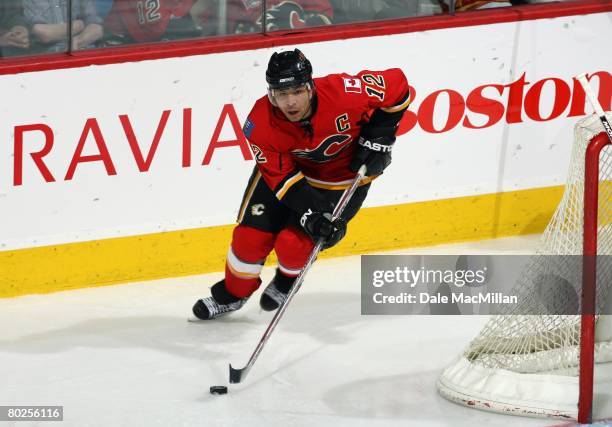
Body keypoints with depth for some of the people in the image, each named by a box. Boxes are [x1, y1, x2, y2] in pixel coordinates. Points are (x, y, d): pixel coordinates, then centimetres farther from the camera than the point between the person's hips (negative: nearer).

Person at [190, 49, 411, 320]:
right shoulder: (261, 124, -29)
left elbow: (396, 85, -22)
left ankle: (288, 280, 24)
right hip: (283, 166, 2)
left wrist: (378, 139, -20)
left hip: (345, 174, -2)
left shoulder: (344, 92, -37)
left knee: (294, 244, -12)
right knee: (251, 235, -1)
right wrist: (309, 213, -33)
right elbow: (281, 175, -21)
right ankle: (233, 293, 29)